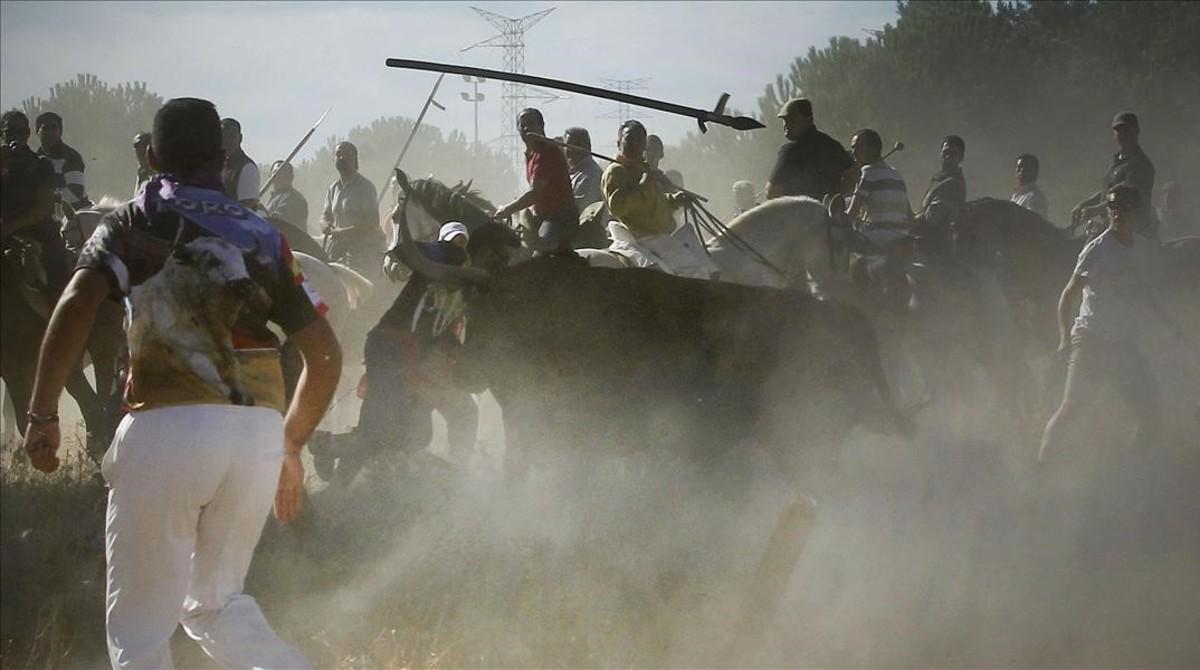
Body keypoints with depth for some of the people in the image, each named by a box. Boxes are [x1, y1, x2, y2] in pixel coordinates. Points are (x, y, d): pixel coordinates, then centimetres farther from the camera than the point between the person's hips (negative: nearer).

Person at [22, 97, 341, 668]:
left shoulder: (130, 224, 8)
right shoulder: (263, 236, 18)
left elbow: (76, 306, -10)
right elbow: (324, 355, 16)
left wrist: (42, 415, -7)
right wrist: (291, 448, 27)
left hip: (168, 425, -4)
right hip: (260, 431, 4)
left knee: (139, 624, 5)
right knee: (216, 602, 22)